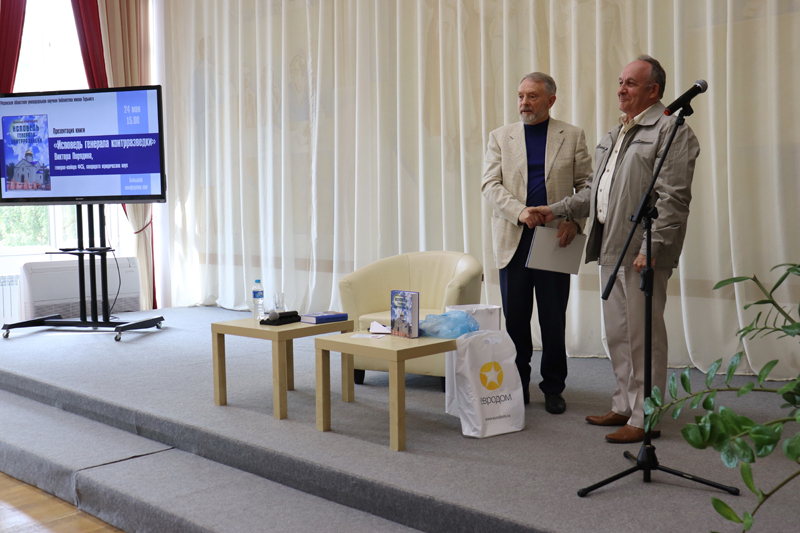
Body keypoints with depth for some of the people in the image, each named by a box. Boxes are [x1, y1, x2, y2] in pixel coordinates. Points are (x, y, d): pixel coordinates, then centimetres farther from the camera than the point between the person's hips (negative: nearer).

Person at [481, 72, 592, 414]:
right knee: (514, 318, 4)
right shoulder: (500, 137, 9)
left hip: (556, 239, 0)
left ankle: (553, 389, 18)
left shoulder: (572, 136, 8)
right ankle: (517, 386, 18)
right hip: (513, 240, 1)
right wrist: (520, 211, -15)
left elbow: (586, 185, 6)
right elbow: (490, 185, 0)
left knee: (554, 320, 5)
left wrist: (575, 221, -10)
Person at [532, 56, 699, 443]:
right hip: (610, 250, 9)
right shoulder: (614, 135, 20)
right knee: (617, 333, 15)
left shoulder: (670, 130, -7)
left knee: (643, 335, -3)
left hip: (642, 252, -9)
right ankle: (624, 406, 27)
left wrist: (651, 247, -22)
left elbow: (673, 199, -15)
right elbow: (594, 192, 25)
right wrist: (558, 210, 14)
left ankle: (645, 418, 7)